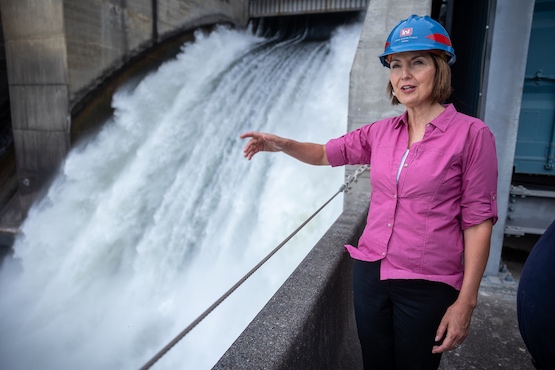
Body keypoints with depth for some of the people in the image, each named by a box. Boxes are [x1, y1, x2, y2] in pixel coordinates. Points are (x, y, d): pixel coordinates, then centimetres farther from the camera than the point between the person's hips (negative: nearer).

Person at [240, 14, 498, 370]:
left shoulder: (471, 133, -11)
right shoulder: (381, 132, 3)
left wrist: (466, 301, -11)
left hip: (426, 286, -4)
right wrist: (282, 144, -7)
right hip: (370, 272, 5)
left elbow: (478, 220, -10)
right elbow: (325, 154, 12)